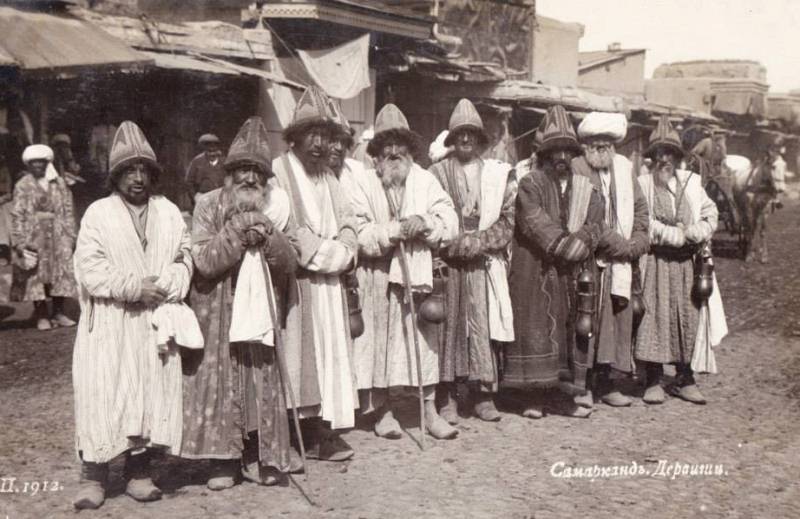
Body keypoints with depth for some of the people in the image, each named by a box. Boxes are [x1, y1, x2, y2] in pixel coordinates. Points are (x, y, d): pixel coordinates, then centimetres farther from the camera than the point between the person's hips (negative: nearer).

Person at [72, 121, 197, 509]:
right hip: (109, 325, -3)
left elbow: (184, 258, 6)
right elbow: (88, 269, -9)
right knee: (103, 397, -3)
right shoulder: (97, 214, -1)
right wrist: (134, 288, -16)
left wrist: (167, 285, -14)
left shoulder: (169, 212, 9)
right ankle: (93, 476, 5)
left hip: (155, 324, 3)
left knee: (153, 394, 3)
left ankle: (139, 472, 13)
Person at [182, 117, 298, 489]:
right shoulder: (209, 206, -4)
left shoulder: (274, 206, 5)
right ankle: (222, 459, 11)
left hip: (259, 310, 3)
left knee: (261, 382, 7)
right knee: (220, 381, 0)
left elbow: (290, 263, 0)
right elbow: (204, 261, -15)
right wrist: (239, 229, -20)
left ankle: (255, 456, 19)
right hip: (218, 311, -3)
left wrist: (268, 236, -17)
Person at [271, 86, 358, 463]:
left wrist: (334, 254, -7)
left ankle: (320, 431, 10)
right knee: (295, 354, -6)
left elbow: (347, 227, 13)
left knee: (327, 354, 5)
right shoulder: (278, 172, -6)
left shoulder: (329, 178, 18)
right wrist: (328, 252, -9)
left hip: (327, 286, 7)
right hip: (294, 285, -7)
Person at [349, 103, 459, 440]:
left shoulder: (425, 181, 9)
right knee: (380, 338, 3)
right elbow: (359, 233, -9)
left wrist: (424, 223, -18)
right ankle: (383, 410, 14)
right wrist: (396, 230, -17)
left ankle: (430, 409, 11)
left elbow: (449, 220, 0)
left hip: (418, 272, 2)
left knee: (425, 336, 3)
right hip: (377, 277, -2)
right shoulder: (363, 184, 1)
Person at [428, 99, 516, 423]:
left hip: (486, 263, 2)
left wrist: (477, 241, -7)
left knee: (484, 326, 1)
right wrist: (455, 245, -11)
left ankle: (483, 394, 10)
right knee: (449, 326, -1)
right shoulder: (437, 173, 4)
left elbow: (507, 220, 5)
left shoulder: (498, 173, 10)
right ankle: (447, 397, 5)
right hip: (449, 264, -1)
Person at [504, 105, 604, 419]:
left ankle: (572, 393, 13)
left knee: (574, 328, 5)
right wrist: (564, 244, -19)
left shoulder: (586, 189, 12)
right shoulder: (530, 184, -1)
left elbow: (594, 226, 2)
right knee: (536, 328, -1)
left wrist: (574, 244, -16)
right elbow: (535, 223, -14)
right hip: (535, 272, -4)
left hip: (574, 274, 4)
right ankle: (533, 396, 5)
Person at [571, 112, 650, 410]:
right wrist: (620, 245, -13)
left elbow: (640, 208, 16)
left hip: (620, 262, 6)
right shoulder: (576, 170, -6)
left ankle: (604, 381, 19)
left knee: (618, 319, 8)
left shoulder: (624, 168, 13)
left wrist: (637, 242, -1)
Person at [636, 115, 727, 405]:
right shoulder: (643, 184, 0)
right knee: (655, 316, -4)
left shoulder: (691, 182, 13)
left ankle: (685, 379, 15)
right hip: (656, 261, -4)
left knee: (689, 316, 5)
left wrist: (695, 233, -10)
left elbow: (710, 215, 10)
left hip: (688, 262, 4)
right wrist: (675, 235, -11)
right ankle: (653, 381, 4)